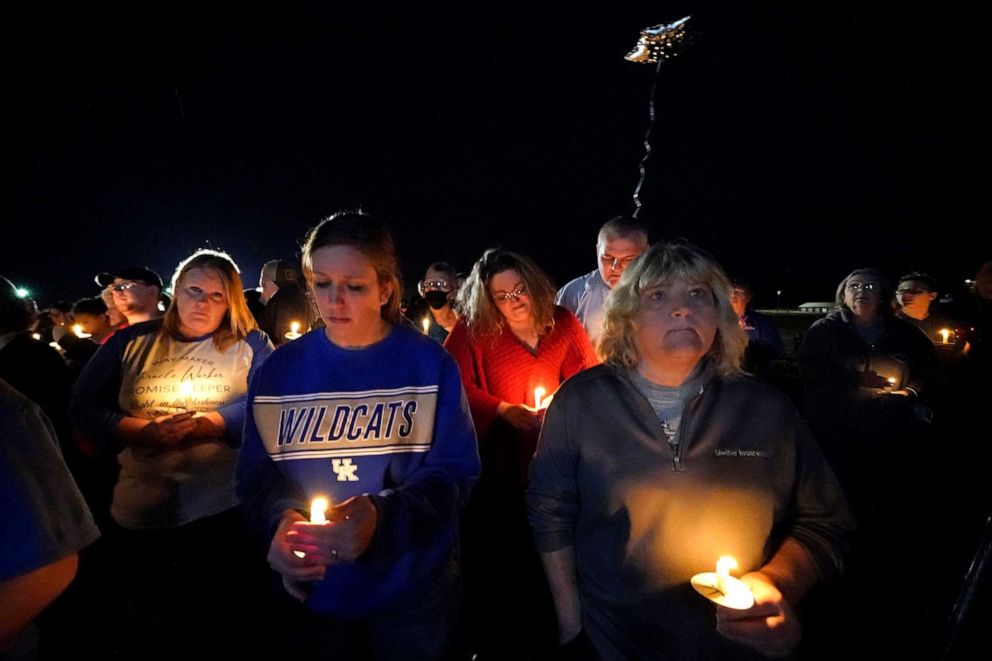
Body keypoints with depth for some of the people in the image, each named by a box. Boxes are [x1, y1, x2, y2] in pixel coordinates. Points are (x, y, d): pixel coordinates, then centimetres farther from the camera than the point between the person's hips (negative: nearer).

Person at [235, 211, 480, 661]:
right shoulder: (279, 370, -3)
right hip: (313, 593, 2)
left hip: (414, 590, -1)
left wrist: (381, 516, -29)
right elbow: (256, 471, 0)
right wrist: (282, 517, -22)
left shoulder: (431, 365, -10)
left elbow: (456, 470, -13)